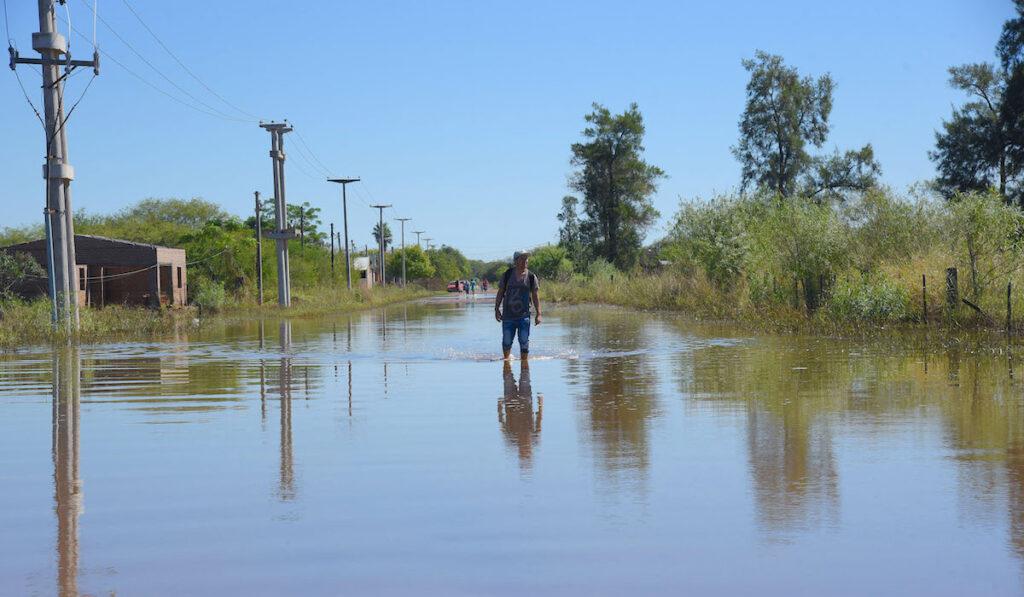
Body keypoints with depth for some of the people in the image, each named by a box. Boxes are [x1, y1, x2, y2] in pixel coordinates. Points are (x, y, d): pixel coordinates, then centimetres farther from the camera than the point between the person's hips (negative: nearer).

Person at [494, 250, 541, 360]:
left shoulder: (531, 277, 1)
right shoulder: (508, 274, 2)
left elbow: (535, 296, 4)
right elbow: (500, 293, 7)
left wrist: (538, 314, -1)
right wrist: (497, 309, 2)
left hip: (524, 316, -1)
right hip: (508, 315, 1)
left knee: (524, 342, -3)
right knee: (506, 342, 6)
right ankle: (506, 359, 26)